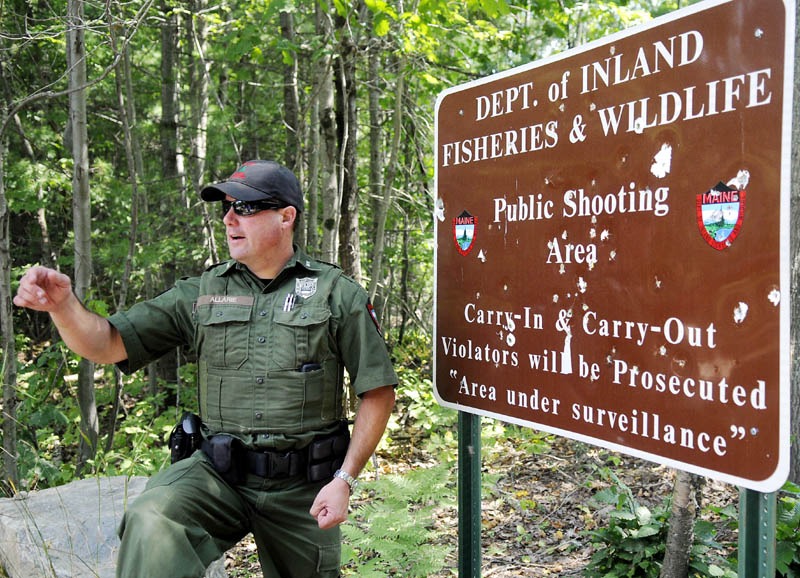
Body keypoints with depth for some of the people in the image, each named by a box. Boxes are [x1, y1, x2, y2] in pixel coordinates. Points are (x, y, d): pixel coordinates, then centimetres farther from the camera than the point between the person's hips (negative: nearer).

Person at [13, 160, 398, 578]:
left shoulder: (337, 294, -2)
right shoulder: (201, 294, 5)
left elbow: (378, 393, -1)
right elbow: (107, 345, 1)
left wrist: (344, 480, -8)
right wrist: (63, 304, -20)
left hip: (302, 485, 0)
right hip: (218, 475, 1)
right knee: (151, 521, -30)